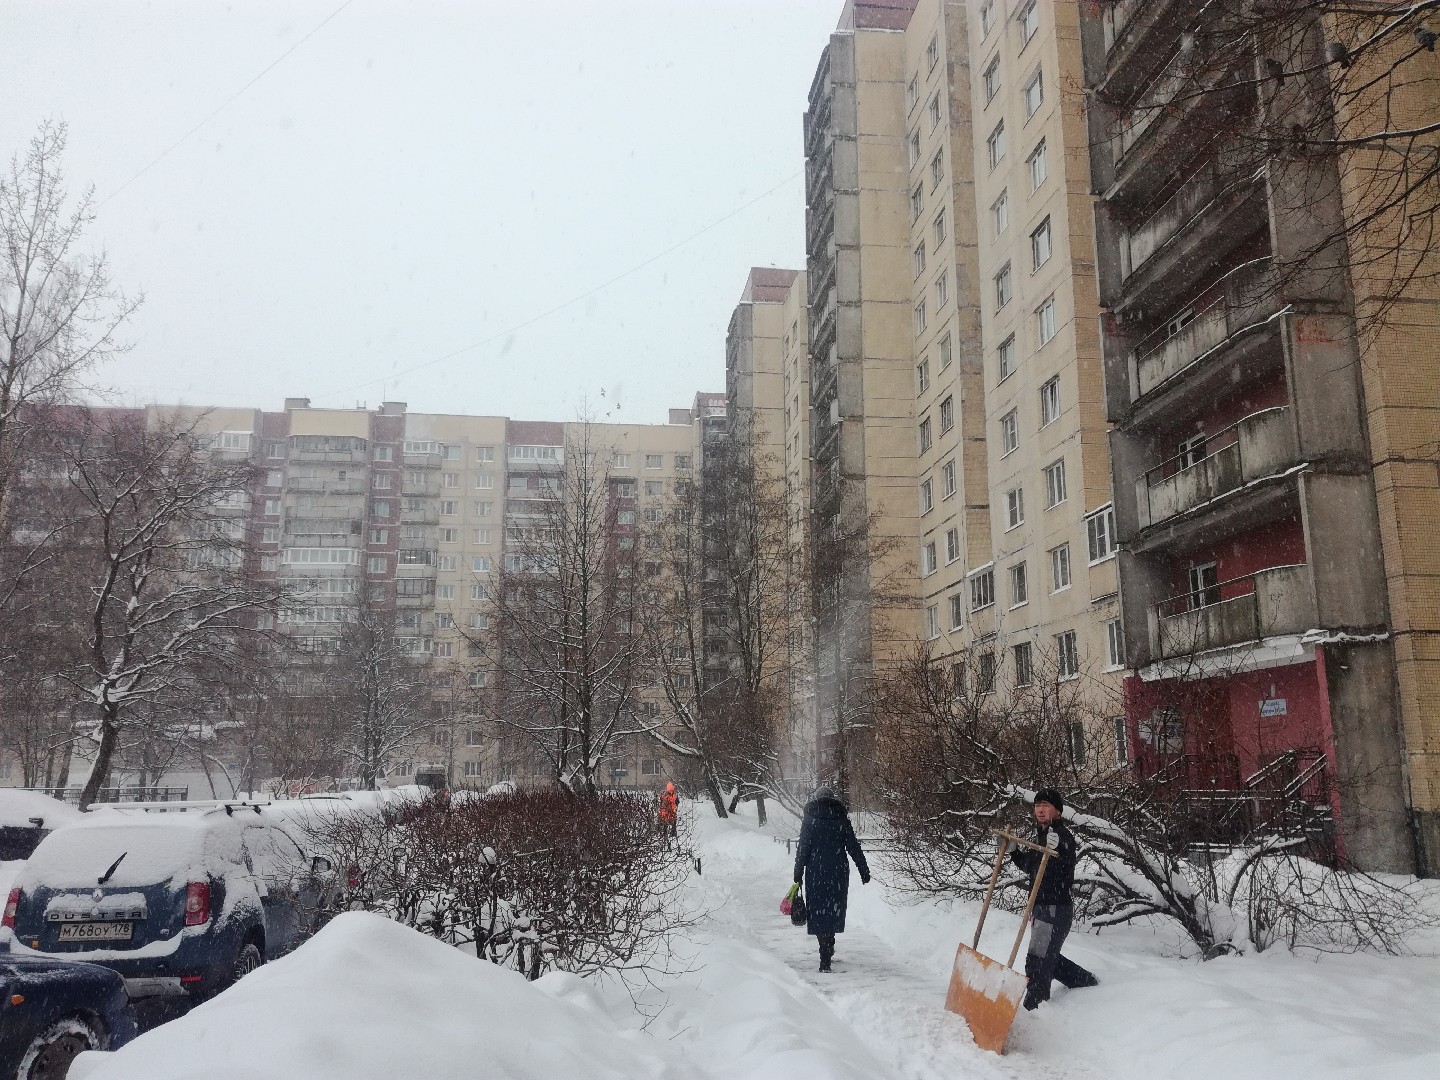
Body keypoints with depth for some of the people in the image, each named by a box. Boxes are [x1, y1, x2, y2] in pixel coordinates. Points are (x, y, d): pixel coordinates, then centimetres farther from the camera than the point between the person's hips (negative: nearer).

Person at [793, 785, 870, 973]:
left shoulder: (810, 820, -1)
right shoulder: (842, 820, 4)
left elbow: (802, 848, -5)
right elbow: (854, 847, 4)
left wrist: (798, 874, 0)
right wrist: (864, 871, 8)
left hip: (815, 873, -2)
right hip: (839, 873, 2)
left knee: (818, 910, 2)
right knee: (834, 909, 16)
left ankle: (826, 958, -5)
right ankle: (828, 948, 27)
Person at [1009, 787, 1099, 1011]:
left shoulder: (1063, 836, -15)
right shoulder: (1040, 835, 12)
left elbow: (1061, 872, -28)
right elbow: (1029, 866, 23)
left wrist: (1055, 852, -47)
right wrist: (1013, 850, 8)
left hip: (1056, 910, -10)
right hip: (1042, 908, 10)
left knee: (1037, 961, -10)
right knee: (1049, 958, 22)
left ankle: (1033, 1010, -6)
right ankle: (1088, 983, 40)